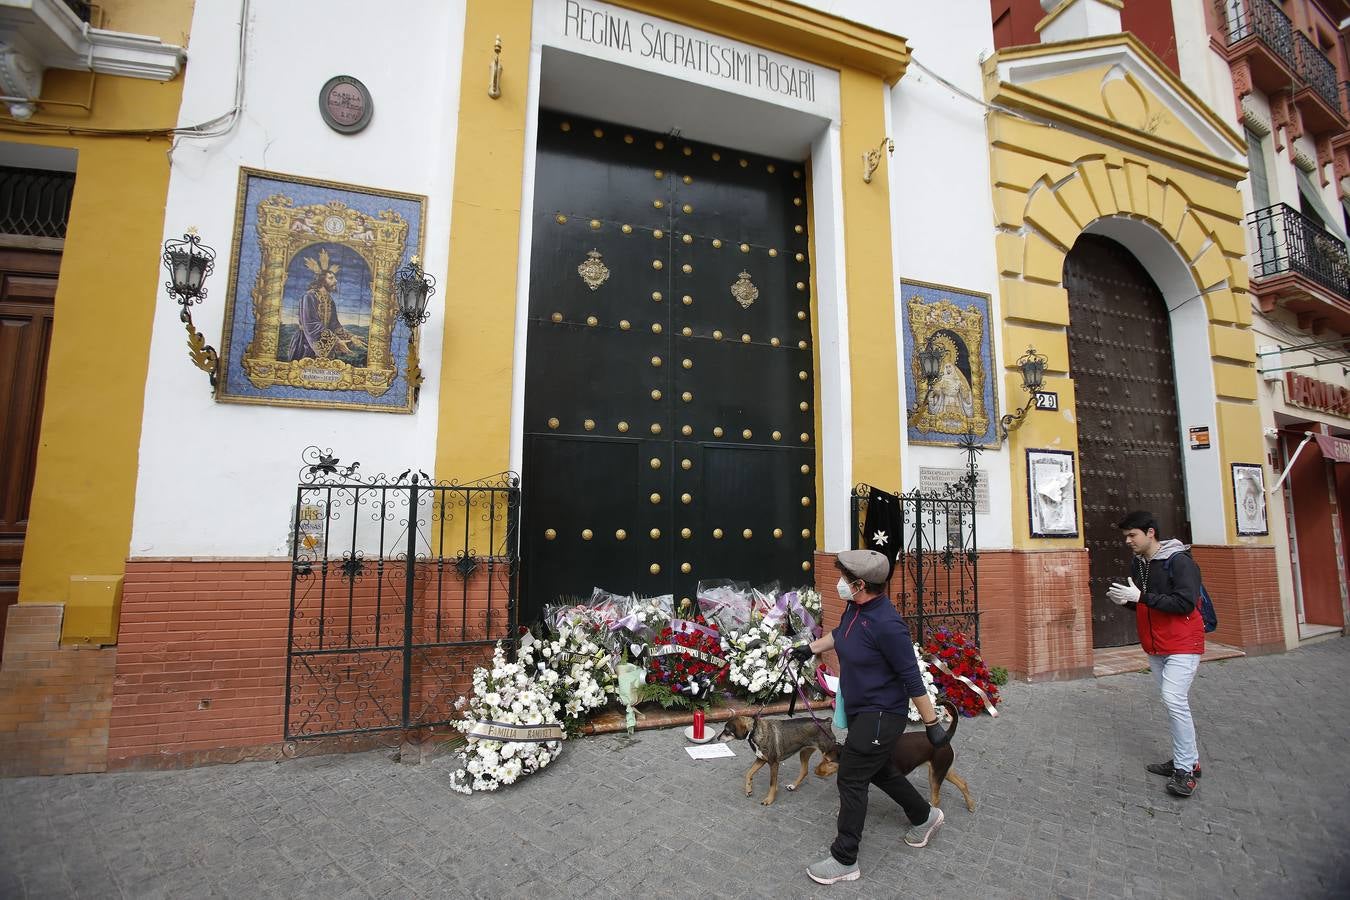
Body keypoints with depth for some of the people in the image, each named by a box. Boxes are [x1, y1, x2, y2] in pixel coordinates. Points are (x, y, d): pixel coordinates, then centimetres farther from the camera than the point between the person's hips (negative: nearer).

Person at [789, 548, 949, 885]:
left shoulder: (886, 624, -31)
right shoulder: (854, 606, -6)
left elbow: (912, 678, -23)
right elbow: (840, 633, 17)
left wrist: (932, 724, -14)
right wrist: (811, 647, 20)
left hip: (881, 715, -9)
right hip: (860, 710, 9)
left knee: (851, 780, 1)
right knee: (878, 770, 24)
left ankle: (845, 861, 17)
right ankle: (924, 816, 48)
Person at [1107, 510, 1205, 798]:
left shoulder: (1179, 561, -15)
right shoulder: (1137, 565, 8)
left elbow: (1185, 603, -23)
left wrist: (1141, 596, -26)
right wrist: (1124, 600, -4)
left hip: (1182, 644, -8)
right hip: (1155, 647, 8)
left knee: (1174, 700, -14)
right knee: (1173, 701, 13)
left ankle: (1187, 769, -4)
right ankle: (1187, 759, 23)